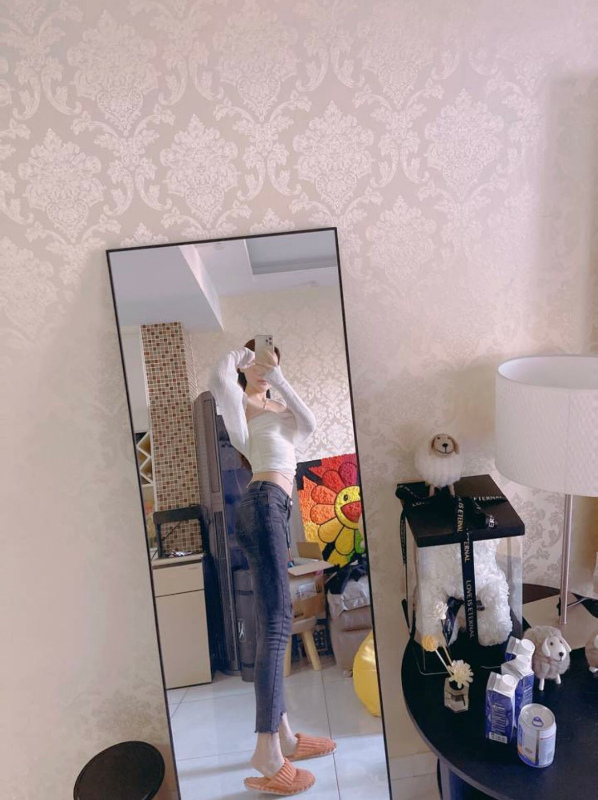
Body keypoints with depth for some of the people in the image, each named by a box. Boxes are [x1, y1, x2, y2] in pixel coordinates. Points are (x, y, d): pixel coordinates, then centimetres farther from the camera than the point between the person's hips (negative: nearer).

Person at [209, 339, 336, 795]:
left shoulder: (281, 409, 27)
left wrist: (279, 380, 4)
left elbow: (310, 426, 6)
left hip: (276, 511, 9)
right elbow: (218, 375, -16)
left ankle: (282, 733, 21)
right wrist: (241, 353, 5)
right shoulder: (239, 401, 7)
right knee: (276, 624, -14)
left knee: (274, 624, 11)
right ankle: (267, 754, -12)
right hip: (263, 504, -8)